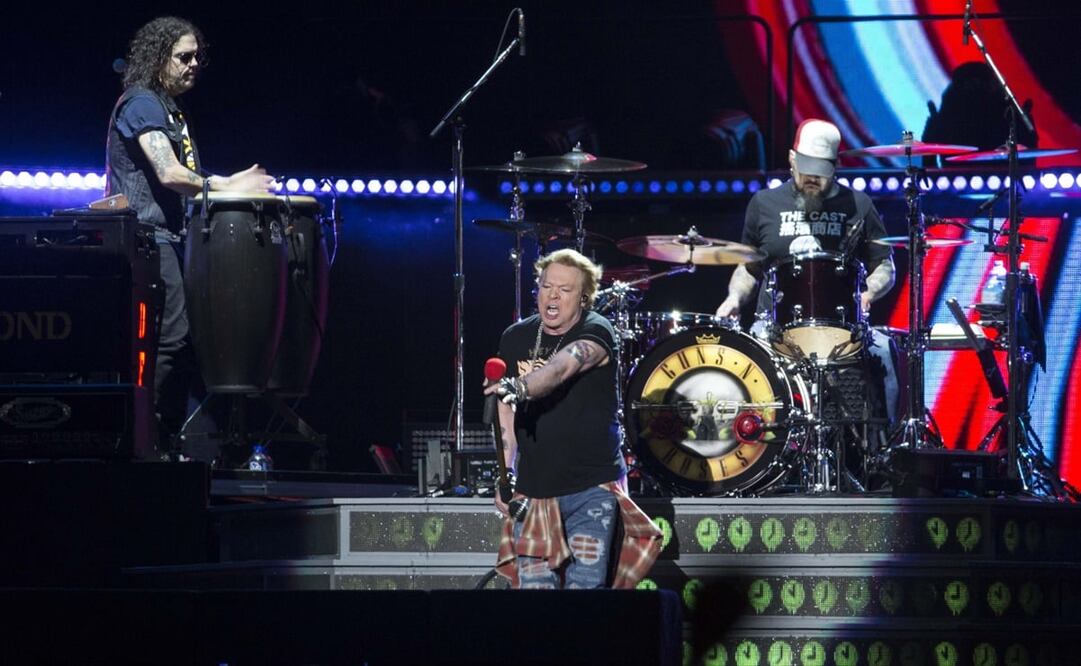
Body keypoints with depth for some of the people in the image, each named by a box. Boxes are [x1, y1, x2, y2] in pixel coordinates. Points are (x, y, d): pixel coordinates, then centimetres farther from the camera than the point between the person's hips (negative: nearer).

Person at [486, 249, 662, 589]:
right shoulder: (515, 338, 7)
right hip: (533, 488, 4)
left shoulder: (595, 332, -9)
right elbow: (506, 412, 13)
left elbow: (563, 366, -30)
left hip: (592, 487, -4)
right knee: (533, 586, 0)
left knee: (585, 587, -9)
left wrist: (518, 388, -48)